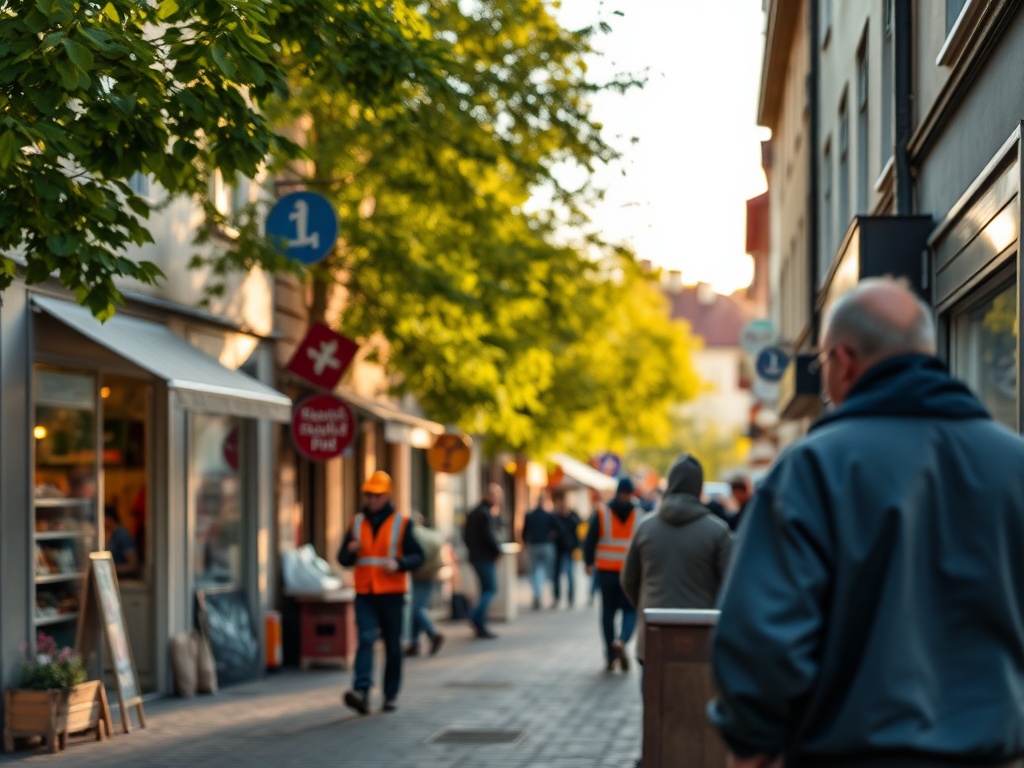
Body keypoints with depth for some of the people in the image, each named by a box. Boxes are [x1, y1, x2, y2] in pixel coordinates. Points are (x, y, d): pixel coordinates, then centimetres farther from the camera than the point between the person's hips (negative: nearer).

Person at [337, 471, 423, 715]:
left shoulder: (401, 524, 1)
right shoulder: (357, 523, 10)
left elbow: (417, 556, -2)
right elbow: (343, 560, 13)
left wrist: (398, 563, -20)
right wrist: (350, 550, -10)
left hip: (391, 594, -1)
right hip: (364, 595, 1)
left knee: (393, 646, 6)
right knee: (365, 640, -15)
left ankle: (391, 695, 17)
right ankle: (361, 692, -26)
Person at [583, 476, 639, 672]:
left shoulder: (601, 513, -1)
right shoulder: (639, 515, -1)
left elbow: (590, 540, -1)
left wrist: (589, 562, 11)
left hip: (606, 572, 1)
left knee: (608, 612, 10)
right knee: (630, 610, 7)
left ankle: (610, 657, 11)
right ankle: (621, 640, -22)